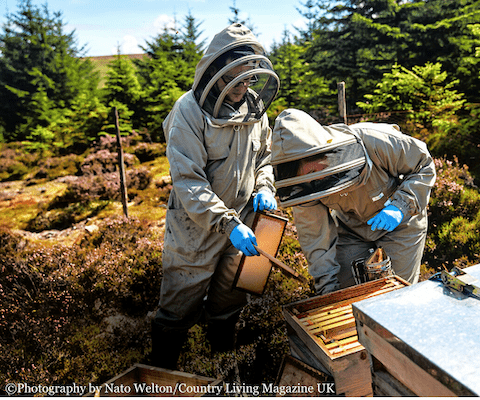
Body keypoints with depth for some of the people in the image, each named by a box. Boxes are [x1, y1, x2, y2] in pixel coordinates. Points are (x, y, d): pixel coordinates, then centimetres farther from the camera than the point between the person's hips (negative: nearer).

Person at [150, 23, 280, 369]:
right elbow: (188, 182, -23)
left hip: (240, 225, 6)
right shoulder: (190, 111, -19)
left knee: (229, 302, 23)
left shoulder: (255, 107, 0)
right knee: (180, 309, 10)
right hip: (196, 228, -5)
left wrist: (264, 187, -6)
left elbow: (264, 156, 14)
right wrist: (228, 224, -29)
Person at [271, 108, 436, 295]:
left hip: (400, 223, -2)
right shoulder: (303, 183, -25)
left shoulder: (374, 143, -36)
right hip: (351, 228, 2)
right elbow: (314, 236, -16)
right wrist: (328, 288, -15)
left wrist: (400, 205, -31)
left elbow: (424, 165, -17)